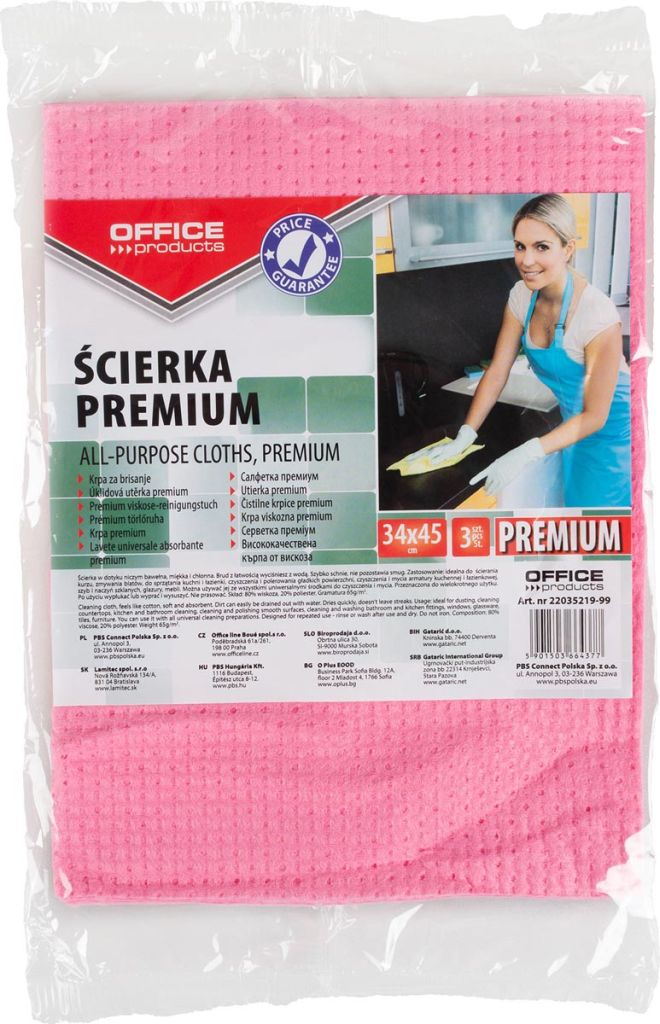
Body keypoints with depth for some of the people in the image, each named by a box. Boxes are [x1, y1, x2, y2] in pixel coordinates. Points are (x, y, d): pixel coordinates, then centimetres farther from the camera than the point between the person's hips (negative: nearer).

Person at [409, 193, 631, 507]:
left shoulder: (598, 315, -31)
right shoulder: (522, 296, -13)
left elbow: (595, 416, -25)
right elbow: (496, 373, -7)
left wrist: (524, 455, -33)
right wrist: (463, 438, -17)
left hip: (610, 426, -5)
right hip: (573, 419, 6)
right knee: (573, 497, 20)